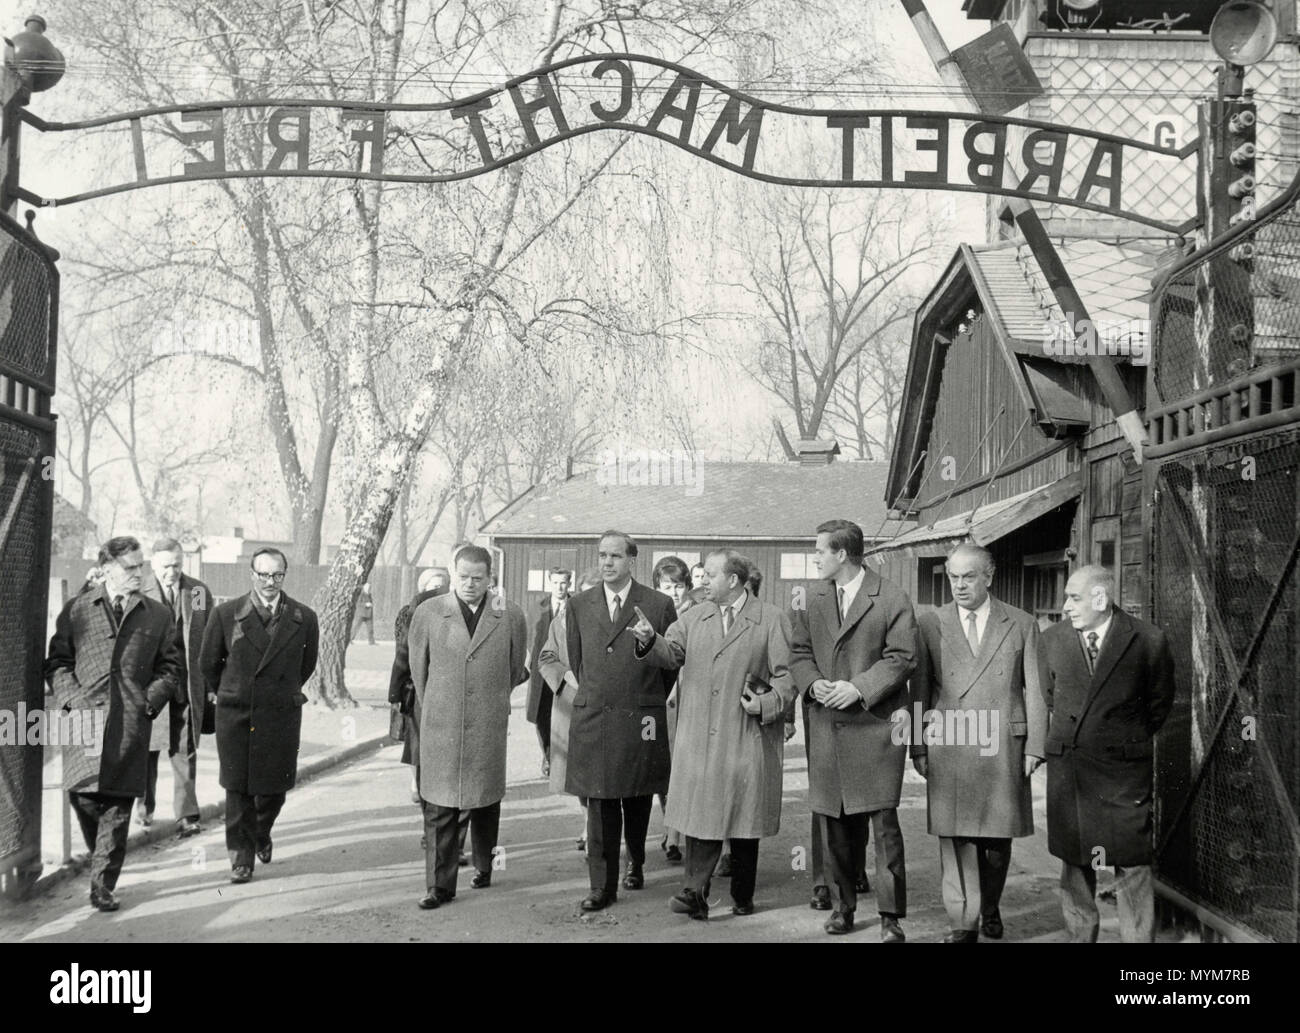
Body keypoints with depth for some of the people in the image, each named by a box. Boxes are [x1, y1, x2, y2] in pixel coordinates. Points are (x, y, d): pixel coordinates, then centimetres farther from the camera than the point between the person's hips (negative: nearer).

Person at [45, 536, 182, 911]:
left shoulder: (158, 616, 12)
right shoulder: (77, 609, 9)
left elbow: (168, 668, 14)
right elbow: (57, 661, 9)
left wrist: (150, 700, -3)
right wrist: (72, 699, -5)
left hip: (131, 723, 0)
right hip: (86, 716, 0)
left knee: (118, 804, -3)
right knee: (81, 793, -3)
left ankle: (103, 886, 2)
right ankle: (101, 857, 26)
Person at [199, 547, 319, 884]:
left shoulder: (304, 618, -2)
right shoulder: (225, 614, -4)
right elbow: (208, 663, 10)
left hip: (281, 715, 1)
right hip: (235, 714, -1)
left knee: (274, 786, 7)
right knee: (238, 789, 2)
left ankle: (261, 834, 37)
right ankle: (241, 855, 15)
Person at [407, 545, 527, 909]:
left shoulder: (510, 616, 1)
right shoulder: (428, 613, 2)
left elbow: (516, 669, 14)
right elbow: (419, 668, 12)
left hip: (488, 727, 0)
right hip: (440, 727, 0)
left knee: (486, 800, 10)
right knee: (439, 807, -2)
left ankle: (483, 865, 31)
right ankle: (440, 885, 4)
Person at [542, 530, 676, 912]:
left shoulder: (659, 605, 0)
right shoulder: (579, 606, 9)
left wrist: (652, 699, 6)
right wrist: (576, 686, 7)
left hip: (640, 719, -1)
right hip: (592, 719, 1)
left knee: (638, 801, 11)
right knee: (600, 804, -1)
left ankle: (636, 862, 36)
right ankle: (603, 886, 5)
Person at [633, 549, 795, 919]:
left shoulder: (772, 620, 1)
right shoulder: (694, 618, 13)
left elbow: (786, 674, 0)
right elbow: (671, 653, 4)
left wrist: (766, 704, -14)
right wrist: (650, 640, -15)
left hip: (747, 739, -2)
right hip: (700, 739, 3)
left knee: (743, 818, 6)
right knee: (701, 815, -2)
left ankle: (742, 896, 18)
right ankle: (695, 893, -1)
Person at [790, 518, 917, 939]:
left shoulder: (892, 599, -4)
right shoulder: (813, 600, 12)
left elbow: (902, 657, -7)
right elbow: (799, 652, 14)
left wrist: (859, 687, -17)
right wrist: (813, 683, -6)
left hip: (875, 726, -5)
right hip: (826, 727, 5)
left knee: (884, 822, -6)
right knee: (832, 823, 9)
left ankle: (890, 916, 1)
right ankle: (842, 905, 22)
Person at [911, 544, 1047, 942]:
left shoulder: (1022, 625, 6)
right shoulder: (930, 624, 6)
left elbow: (1034, 690, 5)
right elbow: (920, 691, 6)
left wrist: (1034, 746, -1)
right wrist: (919, 747, 1)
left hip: (1003, 750, 0)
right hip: (948, 750, 0)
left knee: (998, 839, 8)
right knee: (955, 839, -1)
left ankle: (990, 908, 29)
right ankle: (962, 924, 6)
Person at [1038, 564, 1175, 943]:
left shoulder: (1148, 641, -5)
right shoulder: (1052, 640, 5)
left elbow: (1159, 702, 8)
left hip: (1123, 770, -3)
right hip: (1066, 766, 3)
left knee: (1131, 866, -2)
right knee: (1074, 862, 9)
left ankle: (1139, 938, 6)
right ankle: (1081, 935, 20)